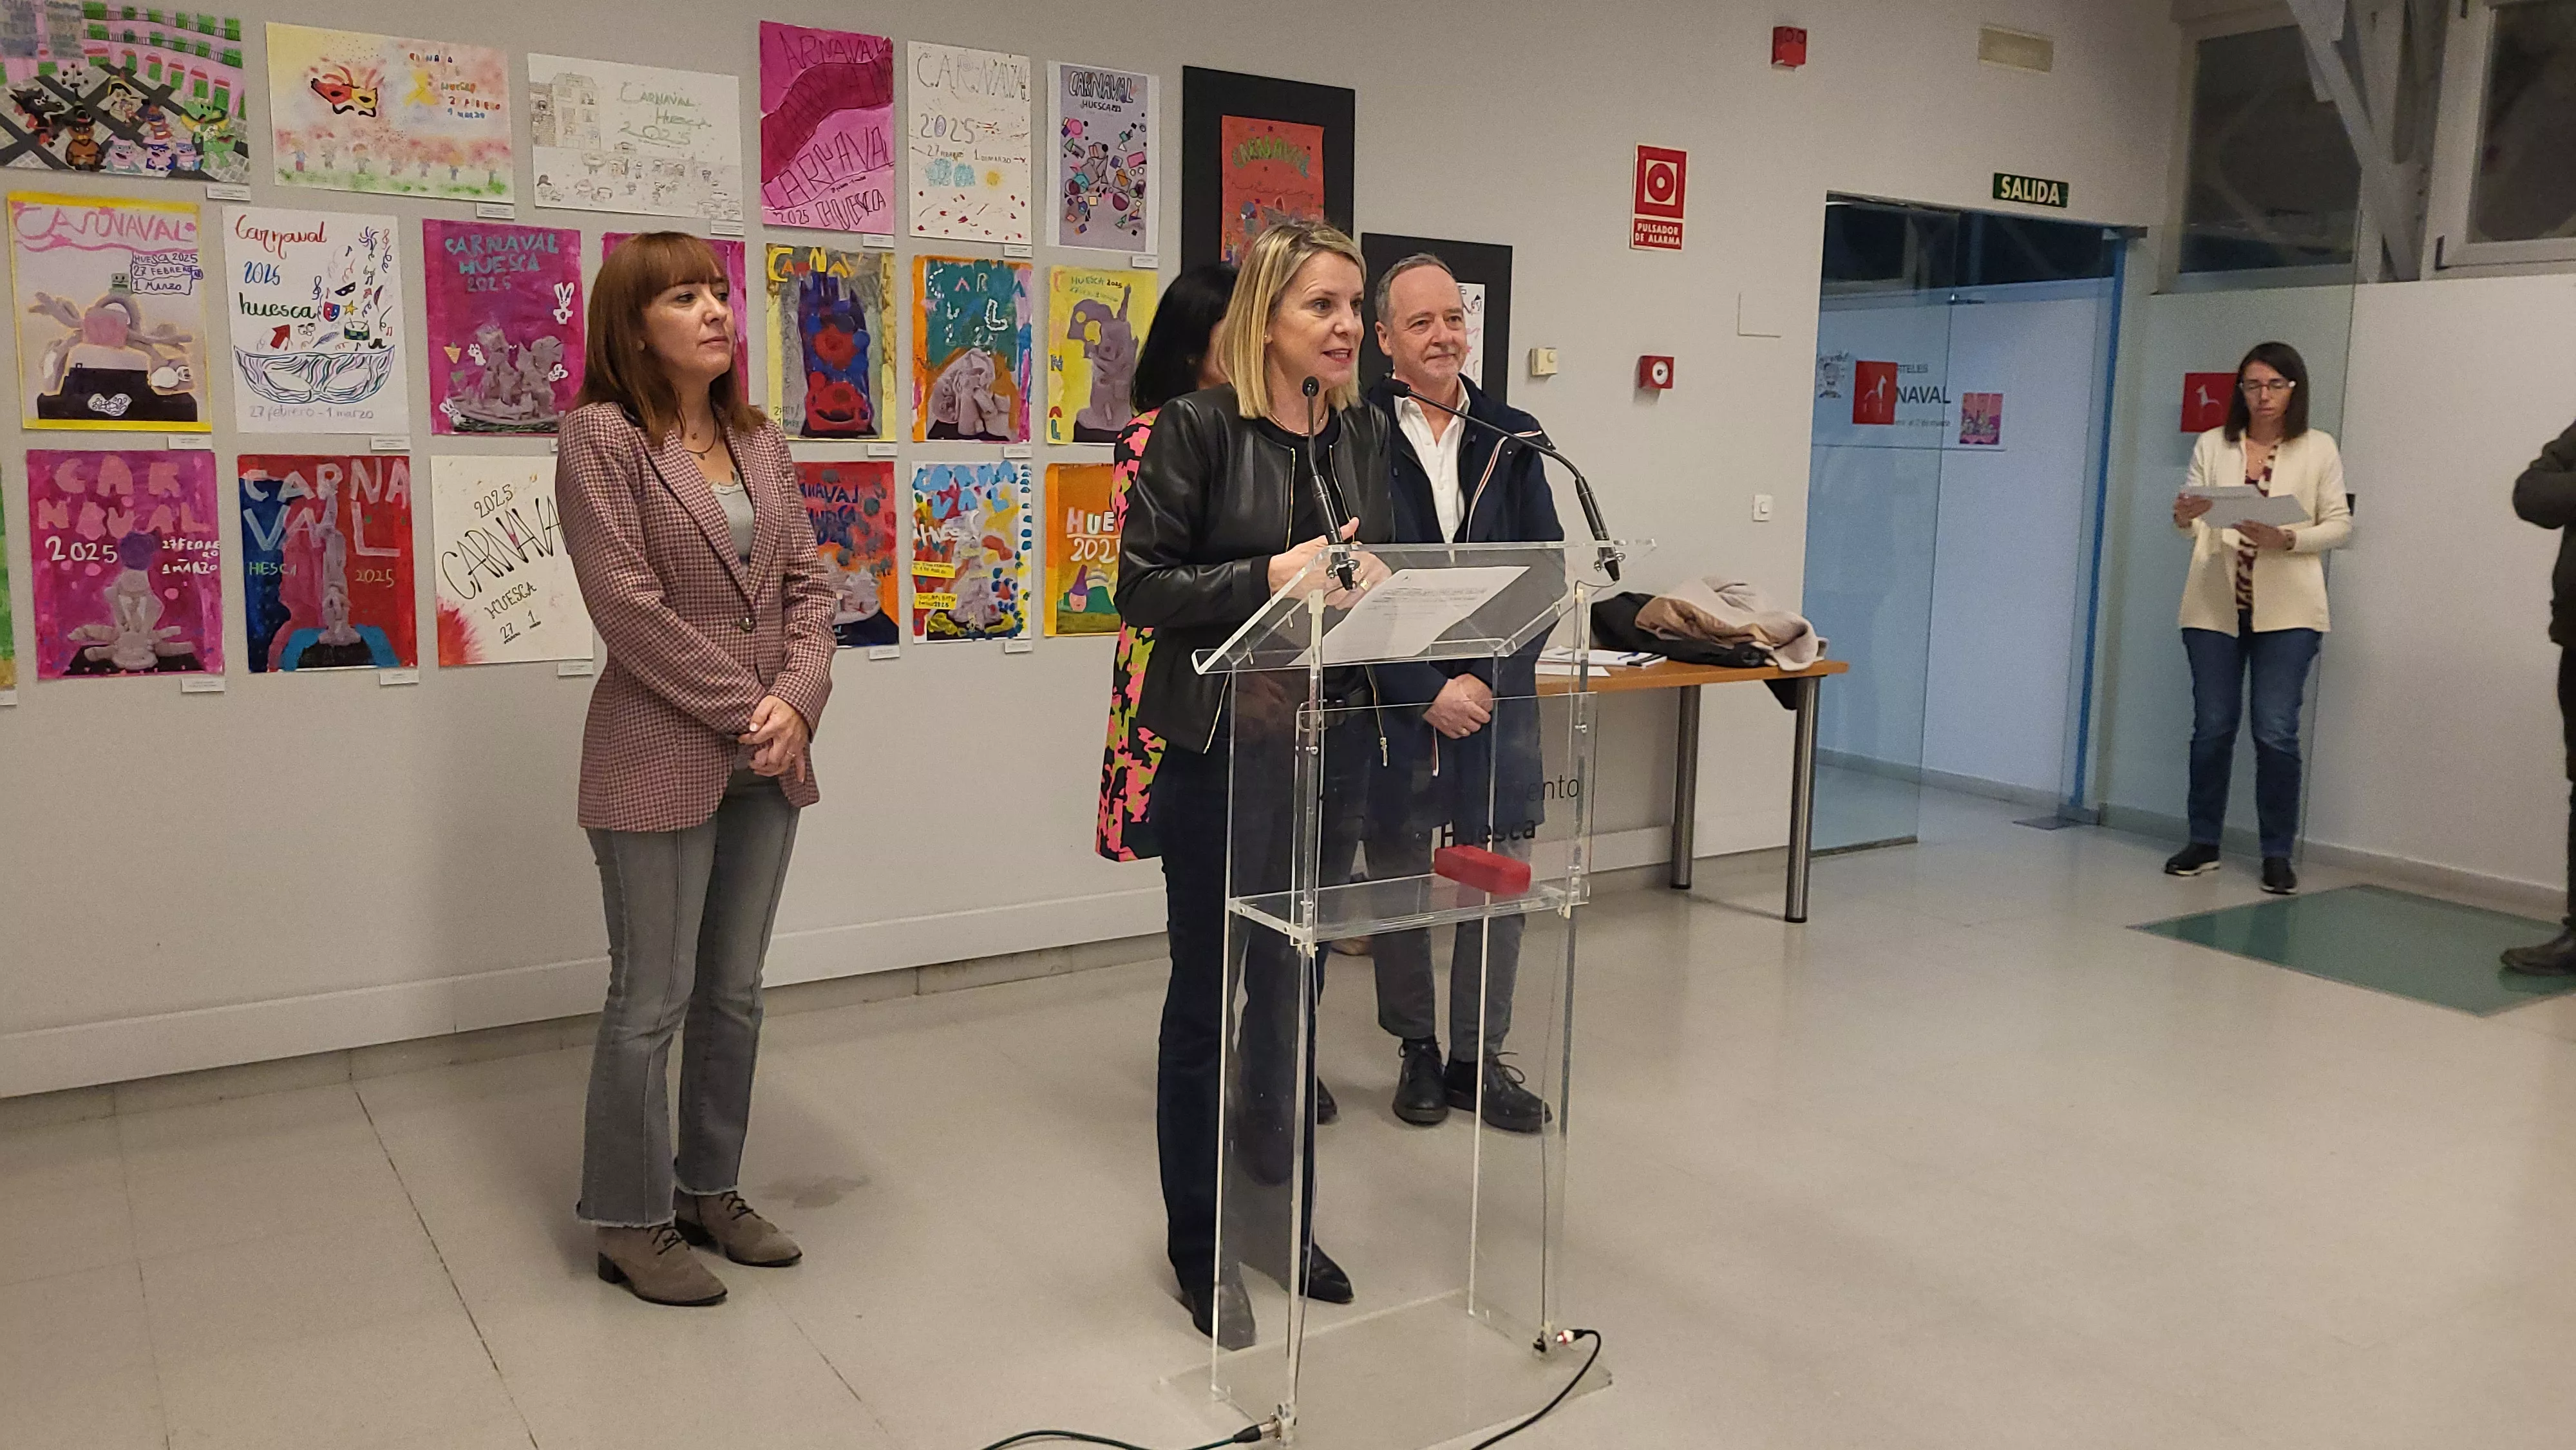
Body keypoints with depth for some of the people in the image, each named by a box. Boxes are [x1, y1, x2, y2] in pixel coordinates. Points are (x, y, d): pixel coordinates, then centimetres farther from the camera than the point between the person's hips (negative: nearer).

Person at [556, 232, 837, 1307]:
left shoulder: (759, 440, 12)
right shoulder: (602, 439, -8)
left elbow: (807, 583, 8)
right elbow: (631, 609, -16)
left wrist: (797, 699, -8)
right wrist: (746, 710, -15)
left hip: (767, 762, 6)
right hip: (660, 763, -6)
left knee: (735, 993, 14)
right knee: (653, 1000, 3)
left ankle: (710, 1189, 30)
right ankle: (630, 1223, 18)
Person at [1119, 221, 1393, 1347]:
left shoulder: (1362, 434, 8)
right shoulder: (1198, 427, -9)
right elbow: (1142, 587, -12)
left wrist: (1370, 583, -4)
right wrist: (1270, 577, -22)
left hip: (1327, 747, 5)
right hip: (1219, 747, -5)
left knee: (1296, 992, 15)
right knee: (1206, 998, 7)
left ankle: (1285, 1221, 32)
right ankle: (1199, 1247, 22)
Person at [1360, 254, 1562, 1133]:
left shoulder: (1513, 438, 7)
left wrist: (1486, 678, -8)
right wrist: (1427, 691, -12)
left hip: (1496, 699, 3)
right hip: (1392, 700, -2)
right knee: (1398, 881, 9)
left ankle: (1479, 1056, 23)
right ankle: (1416, 1050, 27)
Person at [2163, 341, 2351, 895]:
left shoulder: (2318, 449, 4)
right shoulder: (2212, 445, 8)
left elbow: (2340, 525, 2)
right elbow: (2190, 525, 5)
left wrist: (2286, 539, -15)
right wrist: (2184, 518, -19)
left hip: (2286, 609, -1)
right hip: (2215, 605, 2)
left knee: (2276, 732, -4)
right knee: (2212, 727, 4)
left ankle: (2277, 854, 5)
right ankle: (2203, 842, 15)